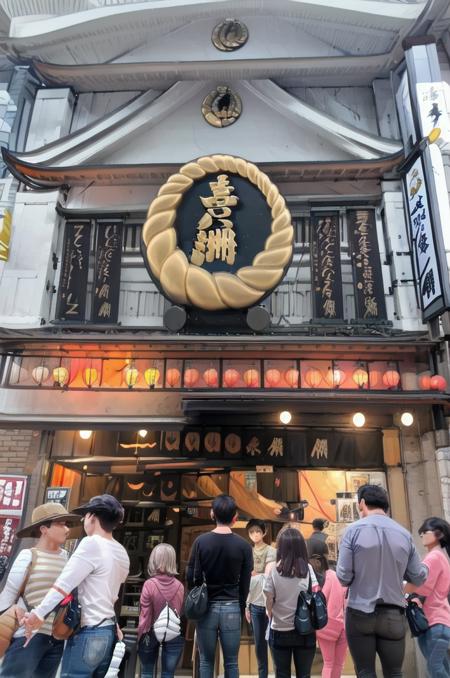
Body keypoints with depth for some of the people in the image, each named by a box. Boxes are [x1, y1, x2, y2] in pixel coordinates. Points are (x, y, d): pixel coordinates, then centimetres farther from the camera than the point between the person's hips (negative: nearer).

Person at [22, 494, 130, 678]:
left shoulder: (91, 543, -16)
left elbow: (64, 584, -16)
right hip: (109, 631, 8)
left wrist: (38, 614, -9)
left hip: (88, 633, -8)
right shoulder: (123, 554, 8)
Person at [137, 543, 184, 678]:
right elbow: (183, 612, -7)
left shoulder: (149, 584, -16)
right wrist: (183, 635, 5)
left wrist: (141, 635, 0)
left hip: (152, 633, -1)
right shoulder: (179, 586, -11)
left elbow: (145, 615, -12)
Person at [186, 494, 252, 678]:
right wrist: (240, 609, 11)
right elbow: (245, 584, -2)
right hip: (232, 608, 0)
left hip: (206, 607, 0)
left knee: (206, 661, 13)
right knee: (231, 662, 12)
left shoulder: (201, 541, -8)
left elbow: (191, 577, -4)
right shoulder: (243, 545, -8)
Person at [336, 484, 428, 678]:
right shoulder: (404, 534, -1)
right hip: (393, 616, 3)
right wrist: (425, 568, 28)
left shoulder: (354, 530, -10)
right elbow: (418, 578, 6)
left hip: (360, 614, -3)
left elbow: (343, 577, -11)